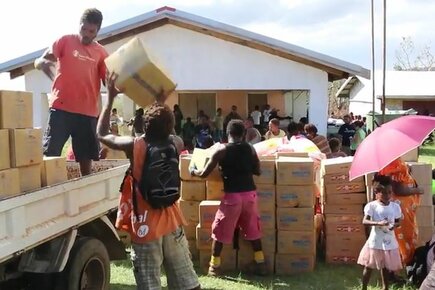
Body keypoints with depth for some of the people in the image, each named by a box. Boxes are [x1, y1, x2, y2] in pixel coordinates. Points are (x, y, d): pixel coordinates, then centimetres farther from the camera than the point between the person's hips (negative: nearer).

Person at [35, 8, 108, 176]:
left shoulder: (101, 52, 10)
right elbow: (38, 63, 1)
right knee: (49, 152, -6)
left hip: (88, 112, 2)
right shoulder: (65, 41, 5)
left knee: (86, 156, 8)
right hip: (61, 108, -2)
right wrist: (44, 63, -23)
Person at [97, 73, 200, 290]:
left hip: (145, 225, -4)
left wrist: (111, 98, 7)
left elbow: (102, 135, 2)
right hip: (171, 222, 5)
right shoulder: (174, 145, 0)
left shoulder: (134, 145, -13)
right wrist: (161, 103, 30)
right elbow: (164, 130, 25)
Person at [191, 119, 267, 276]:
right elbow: (257, 171, 13)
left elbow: (204, 174, -4)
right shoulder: (250, 149, 3)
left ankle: (215, 266, 15)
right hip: (250, 193, 4)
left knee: (219, 230, 10)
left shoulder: (222, 151, -7)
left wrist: (193, 171, 15)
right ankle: (260, 263, 23)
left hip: (232, 195, -4)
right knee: (253, 229, 18)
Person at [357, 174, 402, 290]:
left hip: (389, 241, 3)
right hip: (375, 241, -3)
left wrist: (395, 225, -14)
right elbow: (365, 221, -18)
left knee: (386, 266, 15)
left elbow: (398, 221, 9)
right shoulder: (371, 206, -11)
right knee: (369, 266, 7)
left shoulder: (395, 206, 1)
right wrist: (378, 223, -32)